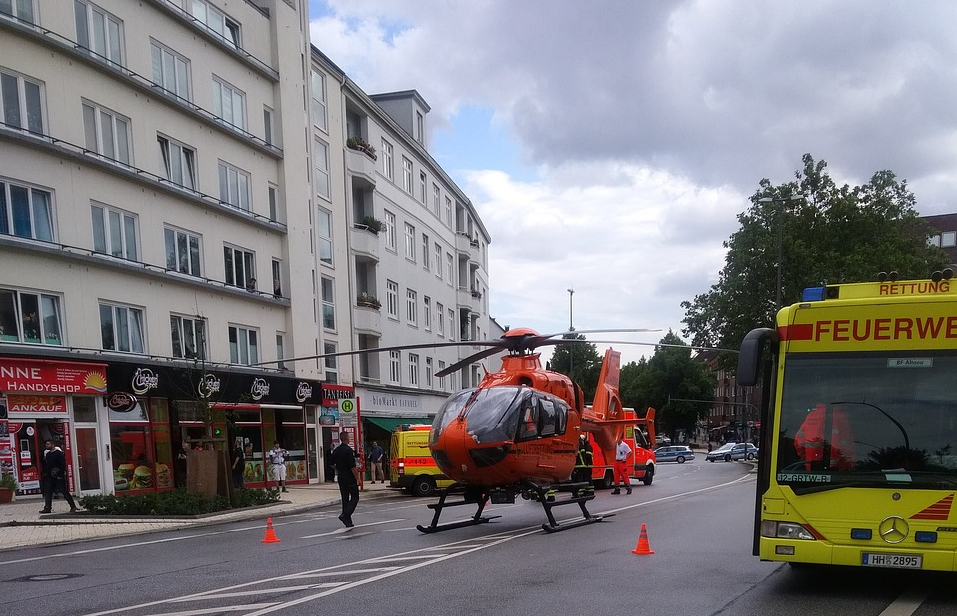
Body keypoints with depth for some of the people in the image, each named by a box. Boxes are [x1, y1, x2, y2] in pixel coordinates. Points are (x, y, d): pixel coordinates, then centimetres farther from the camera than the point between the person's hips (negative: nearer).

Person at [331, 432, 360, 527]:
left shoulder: (335, 451, 6)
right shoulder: (349, 450, -17)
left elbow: (333, 464, 14)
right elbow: (353, 467, -19)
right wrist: (357, 479, -12)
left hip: (340, 478, 7)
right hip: (350, 479, -7)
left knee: (345, 499, 11)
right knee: (355, 498, 2)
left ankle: (348, 522, 11)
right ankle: (345, 515, -15)